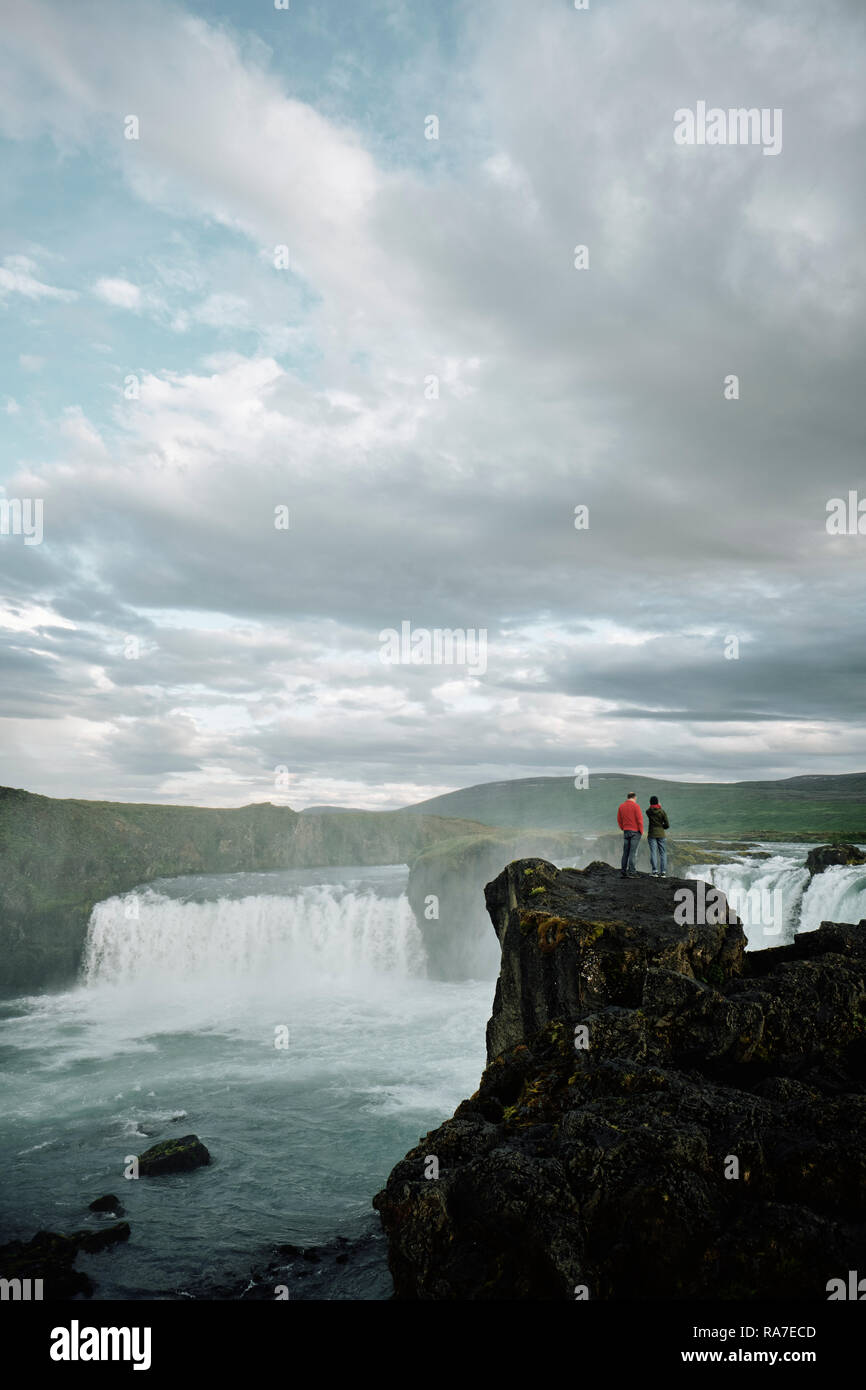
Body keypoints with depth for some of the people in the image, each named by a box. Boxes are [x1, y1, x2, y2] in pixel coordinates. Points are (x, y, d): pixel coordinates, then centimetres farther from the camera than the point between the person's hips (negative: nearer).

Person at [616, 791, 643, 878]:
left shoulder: (621, 806, 7)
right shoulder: (635, 806, -9)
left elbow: (619, 820, 11)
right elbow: (640, 820, -11)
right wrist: (641, 831, -1)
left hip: (626, 831, 5)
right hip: (635, 832, -5)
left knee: (625, 852, 9)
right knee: (633, 852, -6)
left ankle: (623, 872, 8)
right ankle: (631, 872, -8)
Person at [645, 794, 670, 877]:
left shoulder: (648, 811, -3)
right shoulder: (662, 812, -6)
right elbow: (667, 825, -4)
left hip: (652, 834, 0)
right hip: (661, 834, 0)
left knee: (653, 853, -4)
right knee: (663, 853, 5)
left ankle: (655, 871, -13)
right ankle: (663, 872, -2)